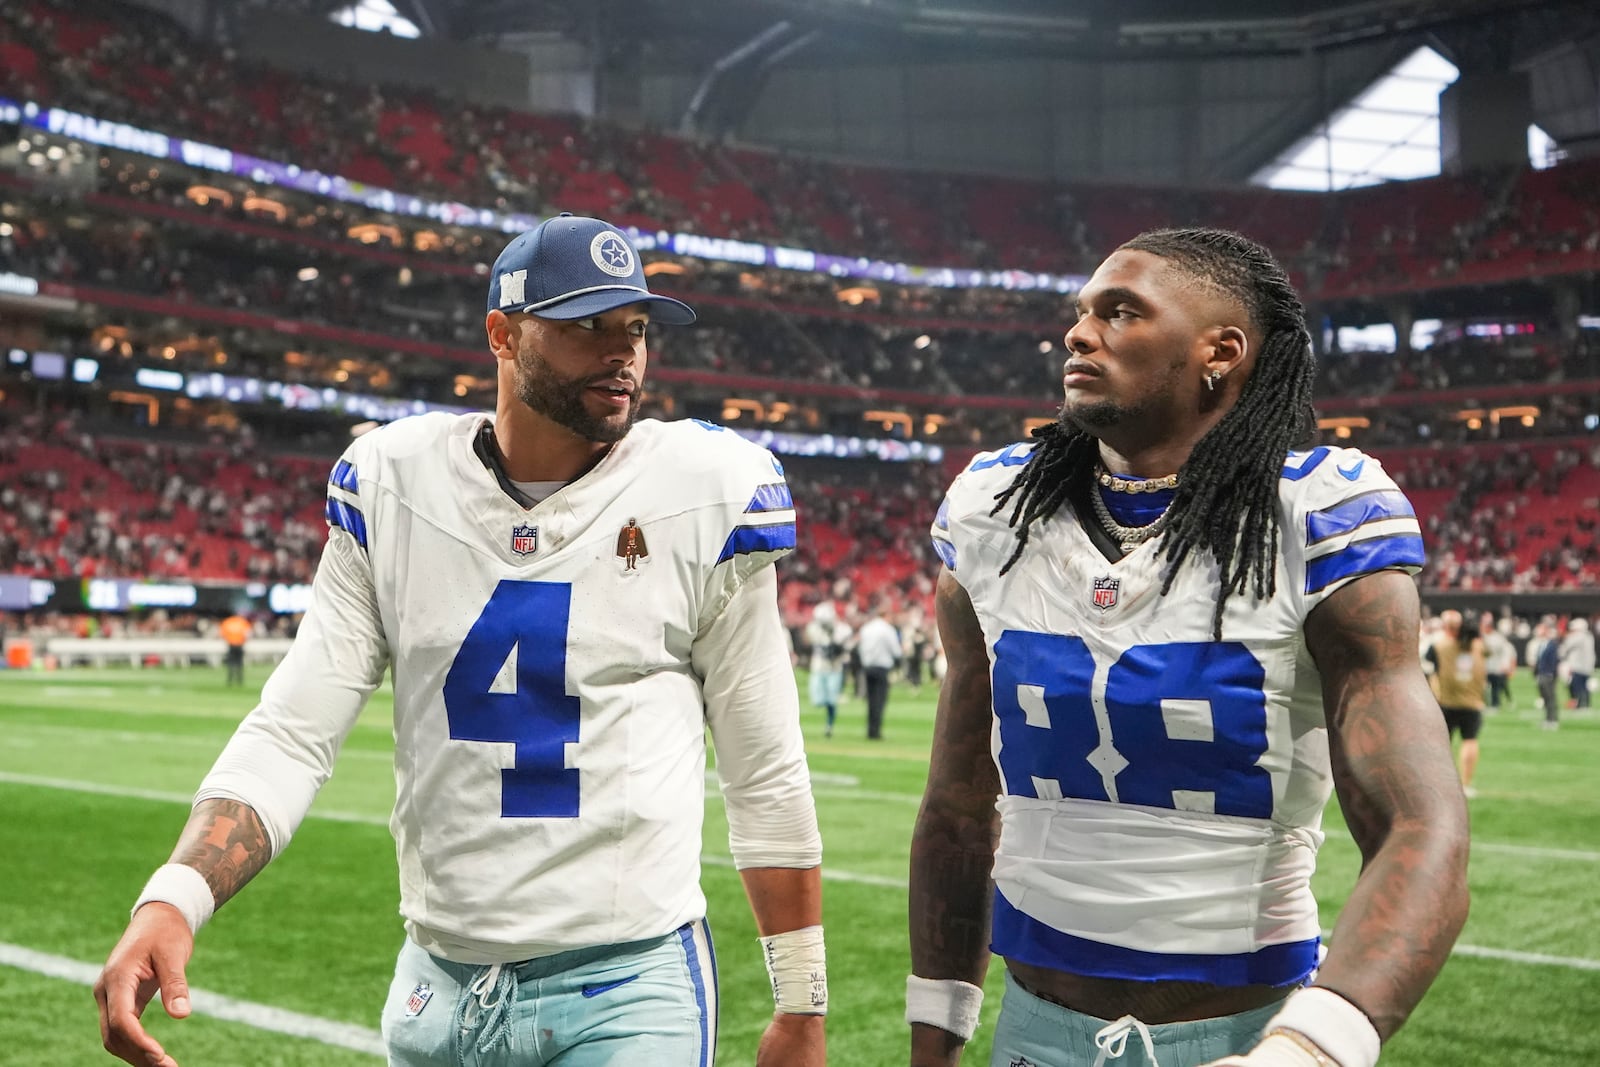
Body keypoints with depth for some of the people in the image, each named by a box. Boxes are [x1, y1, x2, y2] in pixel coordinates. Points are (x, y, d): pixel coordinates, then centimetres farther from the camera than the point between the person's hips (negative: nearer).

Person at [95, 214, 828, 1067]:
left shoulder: (704, 498, -7)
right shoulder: (393, 486, -1)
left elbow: (766, 777, -2)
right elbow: (292, 734, -3)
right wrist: (171, 901, -19)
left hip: (630, 993, -2)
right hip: (439, 987, 3)